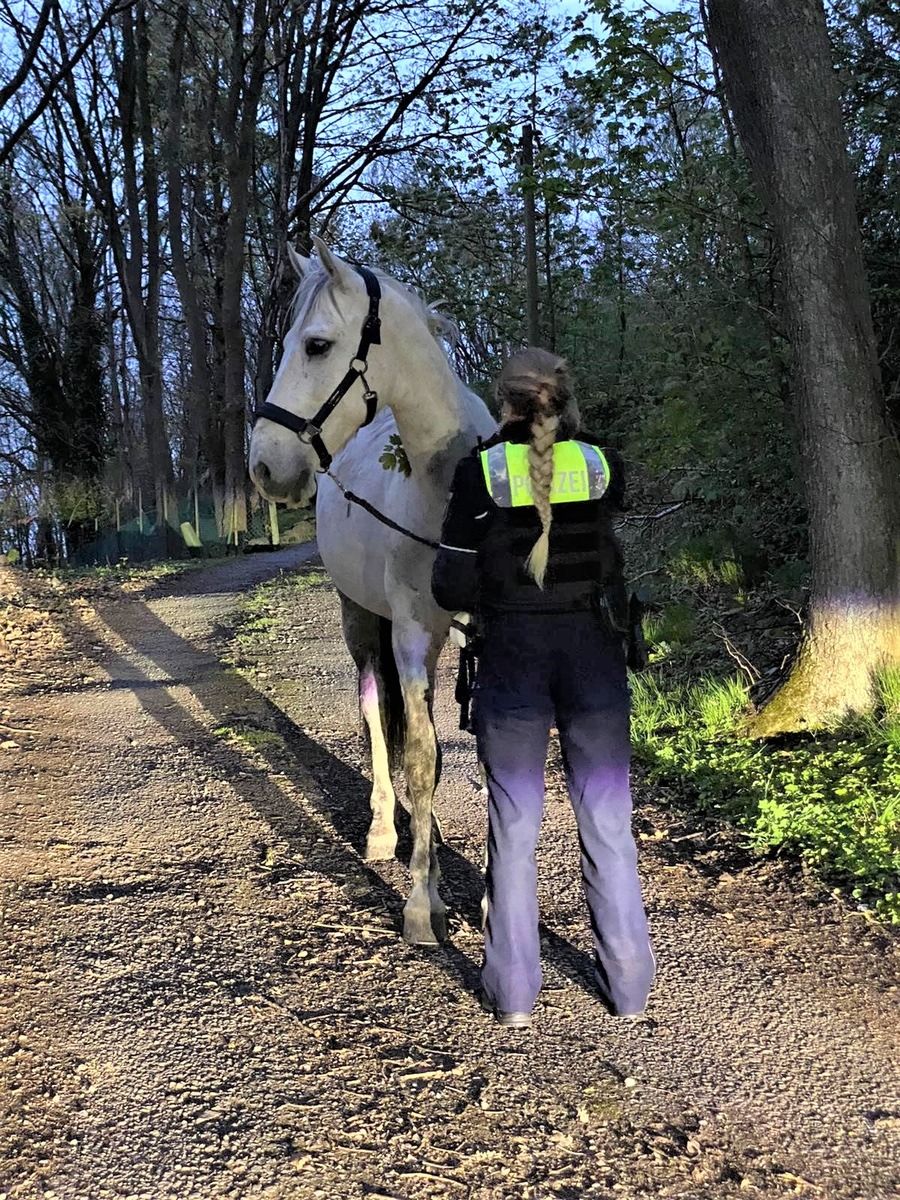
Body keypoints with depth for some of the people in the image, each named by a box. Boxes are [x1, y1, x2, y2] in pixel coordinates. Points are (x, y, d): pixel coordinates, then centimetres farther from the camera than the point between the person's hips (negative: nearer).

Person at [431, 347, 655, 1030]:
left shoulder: (480, 472, -6)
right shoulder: (603, 465, -1)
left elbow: (451, 589, -6)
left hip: (511, 659, -1)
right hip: (595, 654, 1)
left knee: (513, 827, 9)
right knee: (608, 822, 11)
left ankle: (514, 993, 18)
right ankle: (628, 987, 22)